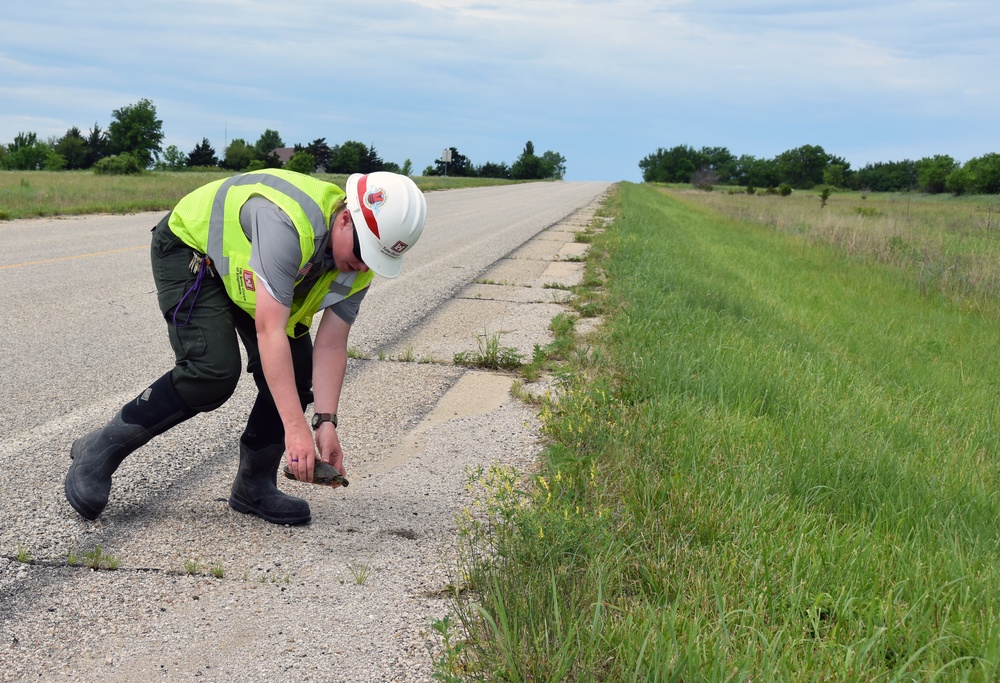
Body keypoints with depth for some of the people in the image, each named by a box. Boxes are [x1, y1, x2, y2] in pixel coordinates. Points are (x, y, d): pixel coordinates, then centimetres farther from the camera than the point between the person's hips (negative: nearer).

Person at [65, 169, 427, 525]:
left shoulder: (360, 260, -17)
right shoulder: (288, 223, -41)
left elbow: (331, 345, -14)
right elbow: (270, 330, -42)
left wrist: (325, 422, -24)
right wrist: (295, 428, -42)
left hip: (243, 268, 7)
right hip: (189, 247, -7)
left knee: (295, 373, -7)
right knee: (214, 370, -23)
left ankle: (254, 485, 9)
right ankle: (101, 448, -7)